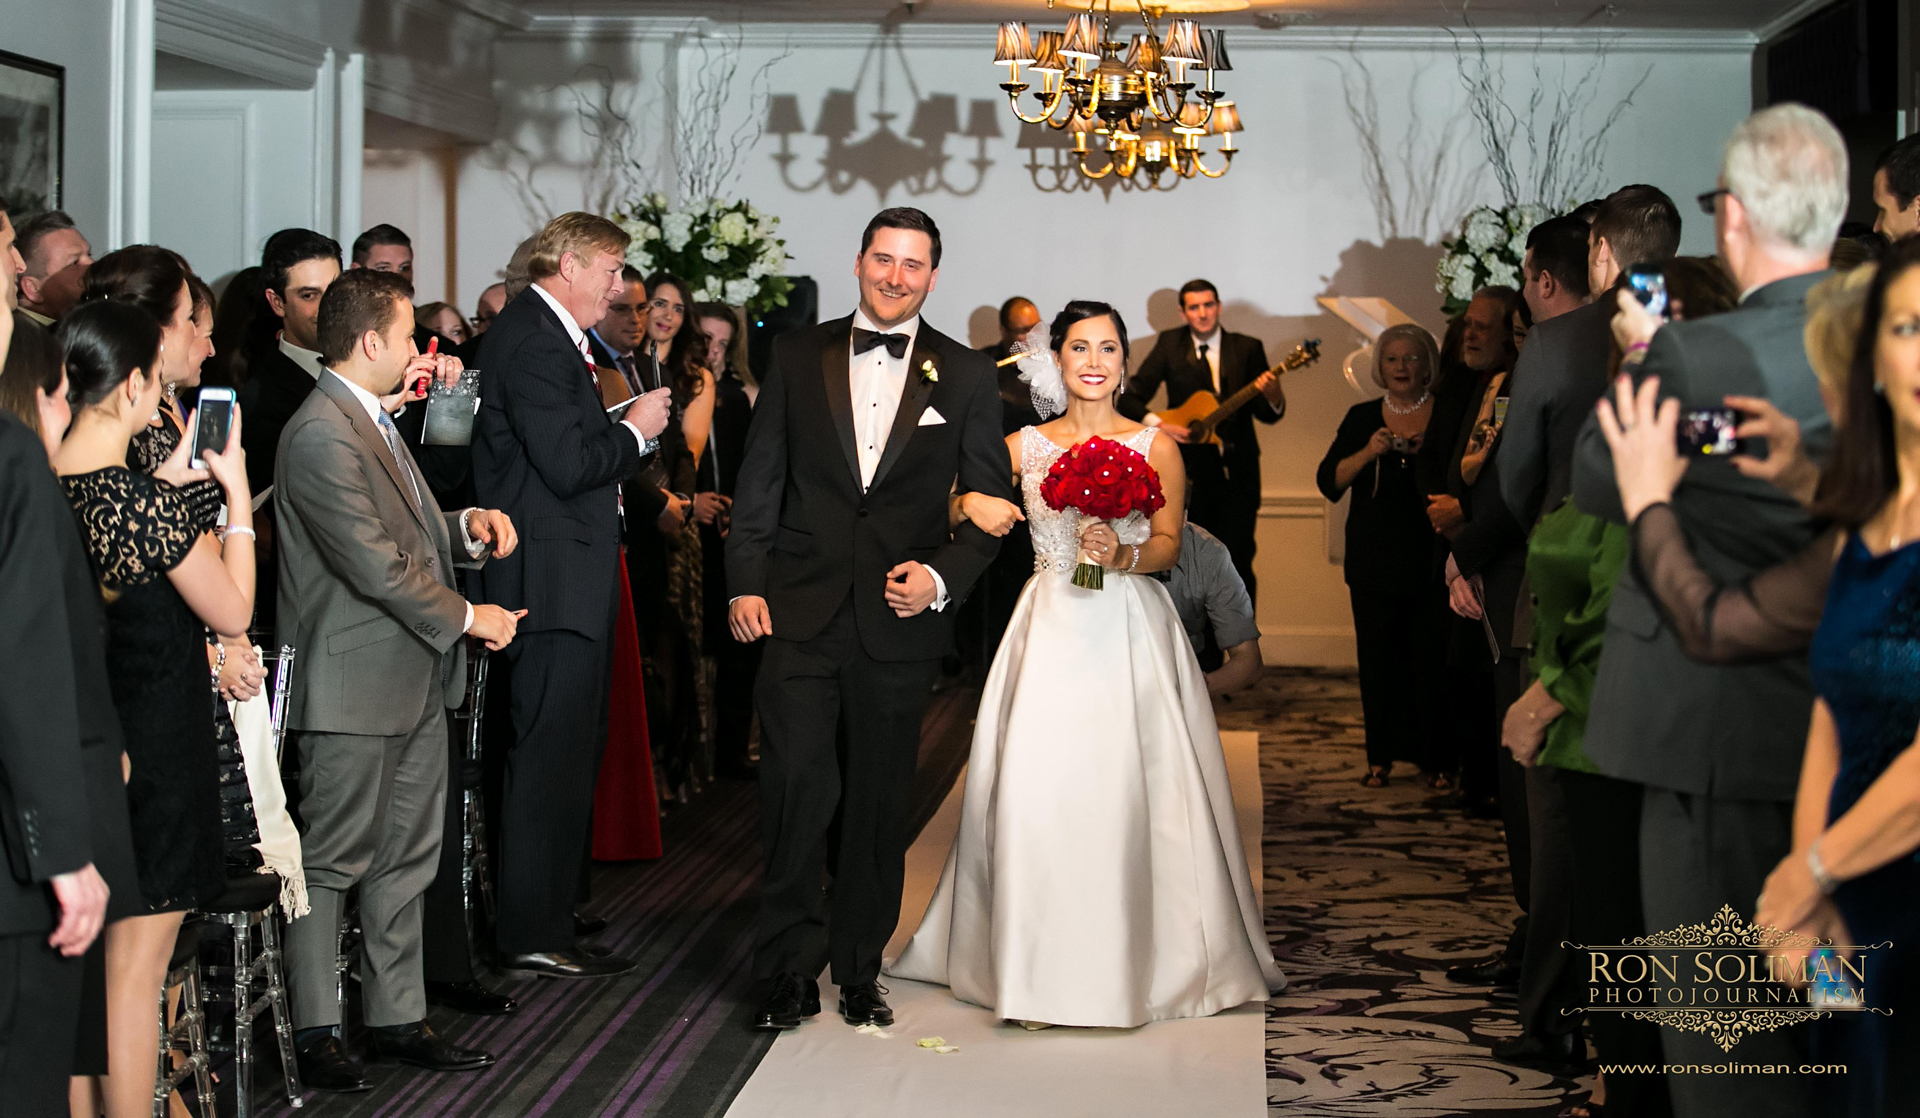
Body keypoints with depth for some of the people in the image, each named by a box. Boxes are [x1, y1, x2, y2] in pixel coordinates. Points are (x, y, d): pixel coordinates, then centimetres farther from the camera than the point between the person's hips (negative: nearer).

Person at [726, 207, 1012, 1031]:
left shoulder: (966, 377, 4)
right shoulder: (797, 356, 6)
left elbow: (991, 505, 5)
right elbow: (760, 478, 7)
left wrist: (943, 577, -11)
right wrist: (745, 582, -2)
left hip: (899, 622, 1)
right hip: (802, 614, 0)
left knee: (879, 802, 9)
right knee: (796, 789, -7)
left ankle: (859, 971, 23)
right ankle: (790, 969, 7)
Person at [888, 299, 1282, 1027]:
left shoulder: (1156, 448, 6)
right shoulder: (1022, 447, 9)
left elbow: (1169, 545, 1)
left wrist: (1124, 555, -18)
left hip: (1130, 631, -1)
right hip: (1051, 631, 1)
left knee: (1126, 790, -6)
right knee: (1037, 788, -7)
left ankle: (1137, 959, 7)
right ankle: (1041, 967, 1)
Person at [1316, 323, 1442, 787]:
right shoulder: (1362, 418, 10)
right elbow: (1328, 481, 2)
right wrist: (1368, 452, -13)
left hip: (1430, 560, -2)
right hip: (1374, 561, 2)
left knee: (1429, 657, -5)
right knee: (1377, 657, 1)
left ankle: (1434, 757, 5)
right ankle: (1380, 757, 9)